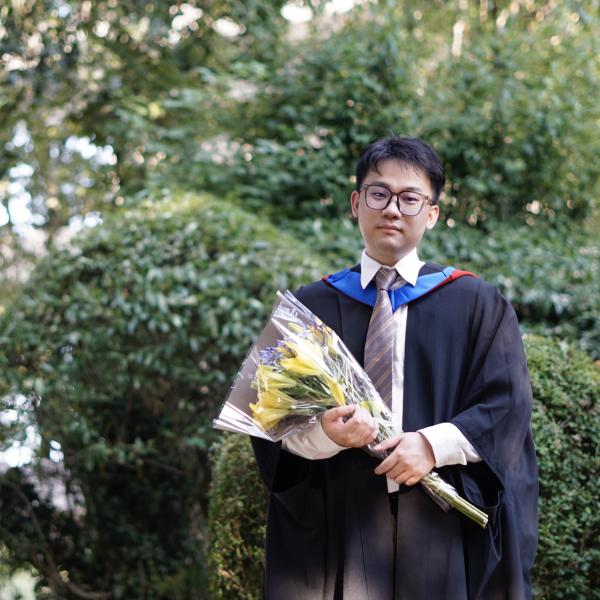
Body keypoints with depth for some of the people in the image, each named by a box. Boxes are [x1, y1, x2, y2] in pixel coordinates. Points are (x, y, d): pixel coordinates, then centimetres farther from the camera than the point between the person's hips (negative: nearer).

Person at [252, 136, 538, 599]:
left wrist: (434, 444, -15)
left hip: (444, 524, 0)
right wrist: (324, 434, -19)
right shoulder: (310, 307, 7)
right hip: (338, 522, 1)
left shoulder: (477, 305, 7)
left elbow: (507, 404, 0)